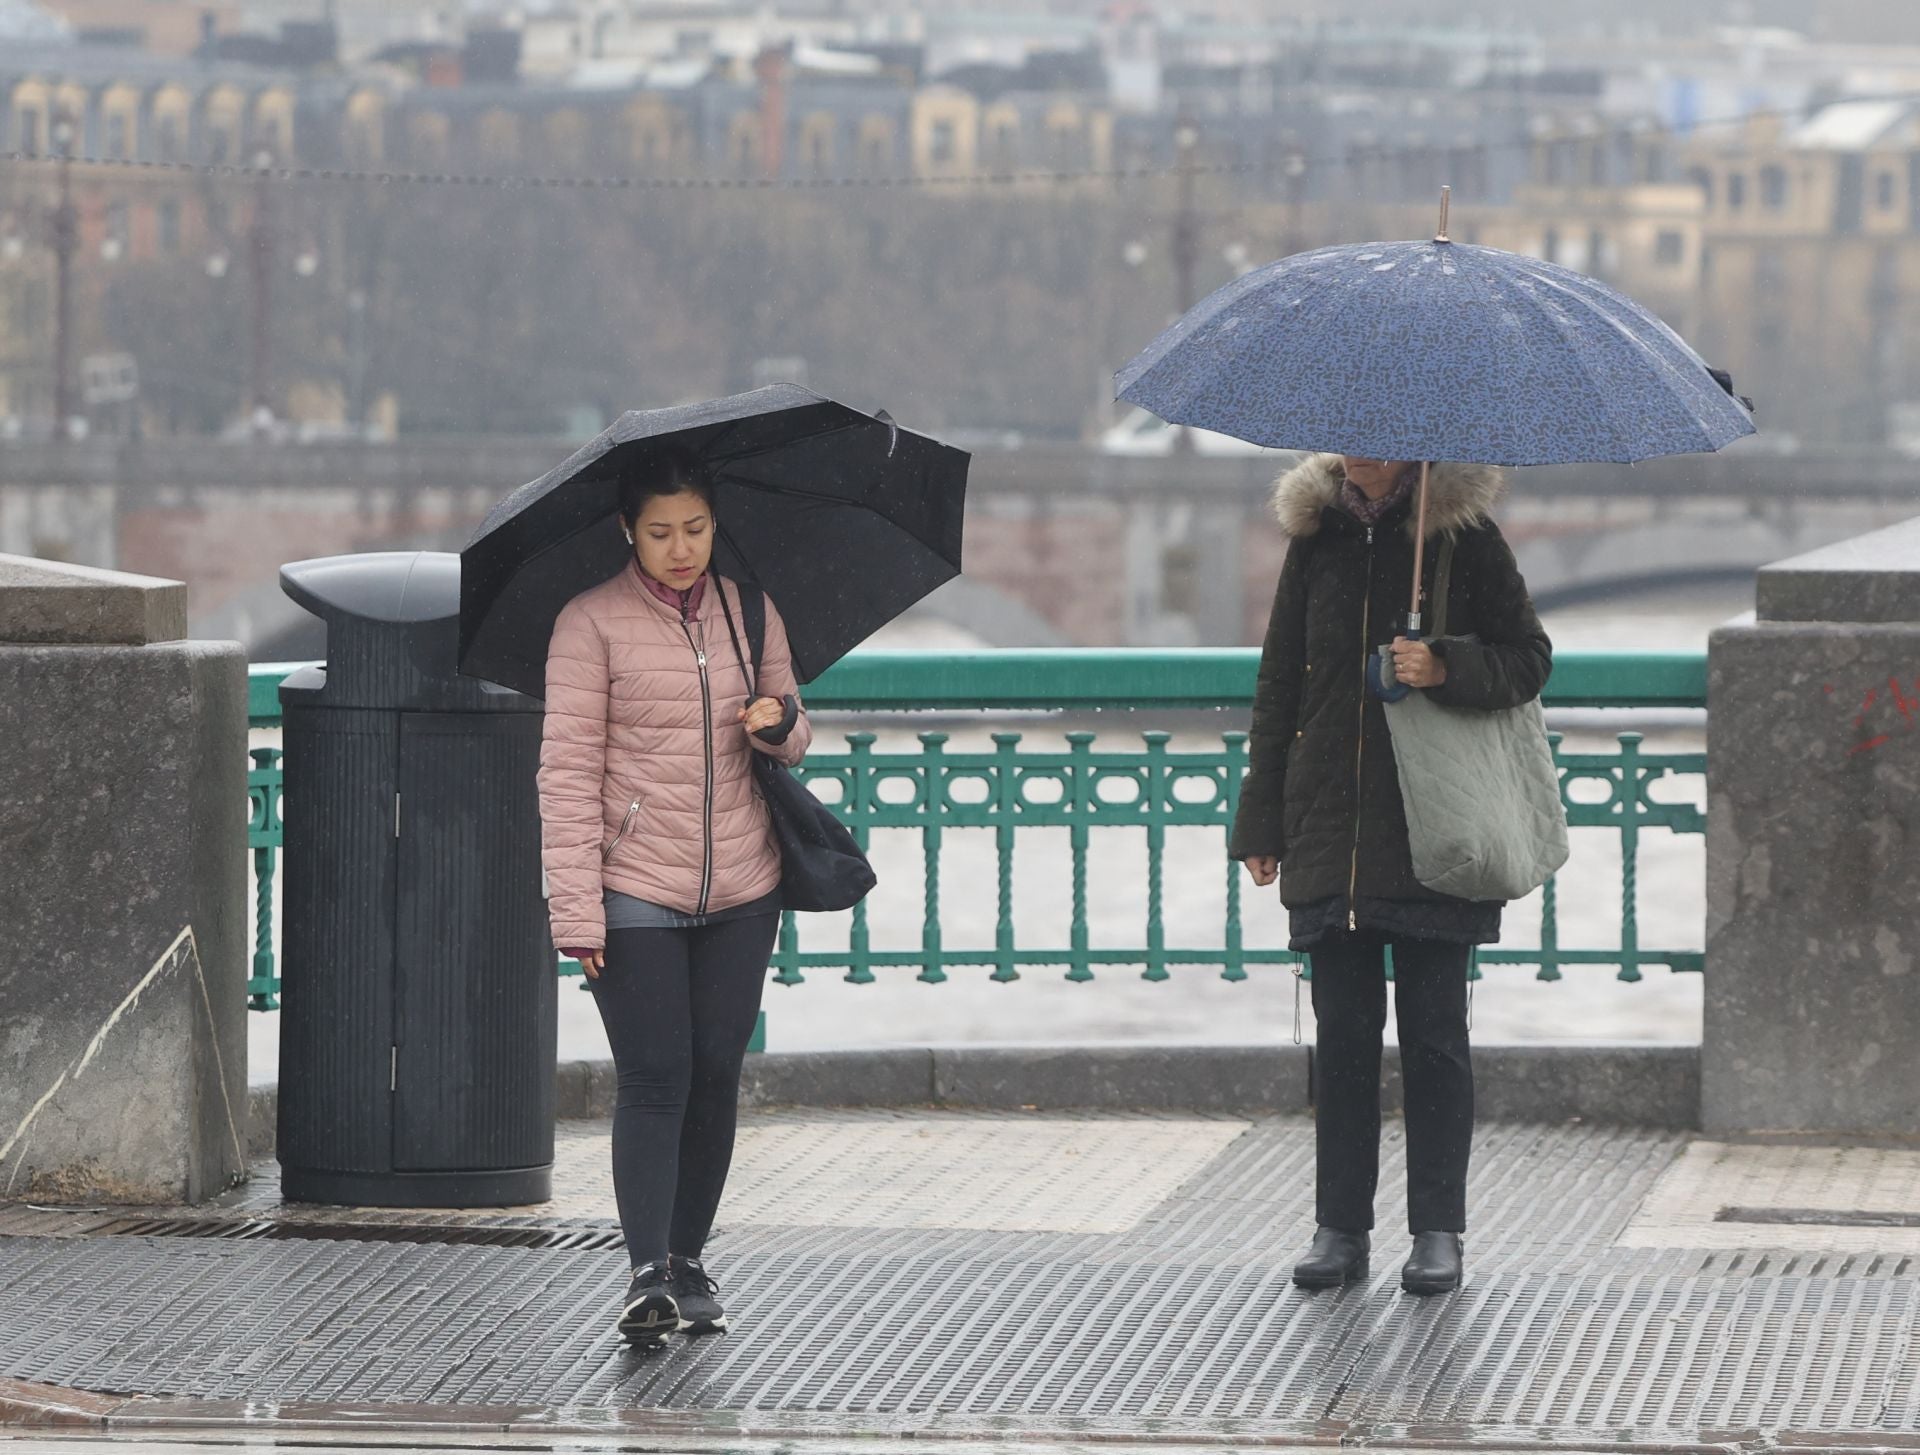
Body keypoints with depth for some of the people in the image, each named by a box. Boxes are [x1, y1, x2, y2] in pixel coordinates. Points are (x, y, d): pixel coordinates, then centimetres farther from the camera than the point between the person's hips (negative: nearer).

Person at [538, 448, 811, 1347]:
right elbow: (568, 771, -7)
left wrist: (781, 725, -7)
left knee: (715, 1077, 6)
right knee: (654, 1079, -11)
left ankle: (689, 1260, 17)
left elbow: (791, 740, 19)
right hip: (635, 892, -4)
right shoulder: (592, 624, -5)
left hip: (740, 892, 4)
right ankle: (646, 1275, -14)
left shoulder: (750, 614, 9)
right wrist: (576, 910, -13)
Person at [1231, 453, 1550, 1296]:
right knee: (1342, 1029, 4)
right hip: (1332, 823, 3)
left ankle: (1437, 1231, 6)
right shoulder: (1317, 536, 9)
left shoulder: (1464, 534, -1)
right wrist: (1262, 822, 9)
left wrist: (1447, 670, -19)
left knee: (1433, 1029, 1)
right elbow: (1280, 681, 12)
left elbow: (1528, 656, 1)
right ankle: (1341, 1227, 10)